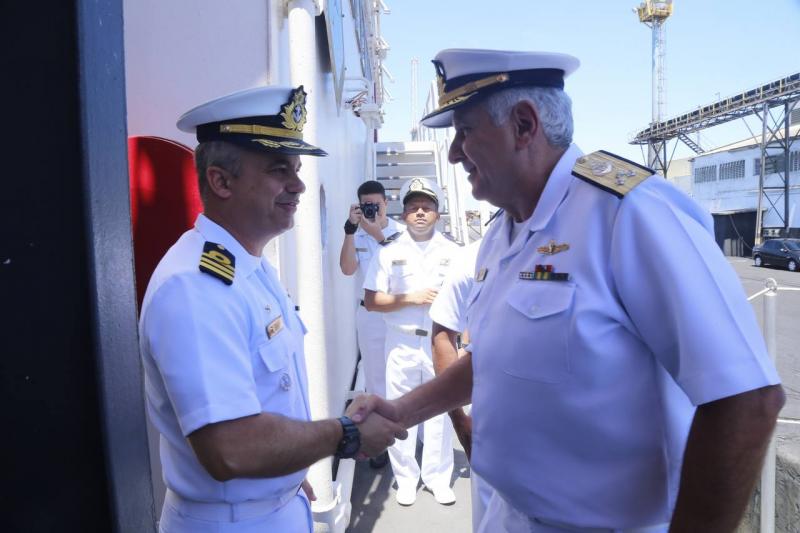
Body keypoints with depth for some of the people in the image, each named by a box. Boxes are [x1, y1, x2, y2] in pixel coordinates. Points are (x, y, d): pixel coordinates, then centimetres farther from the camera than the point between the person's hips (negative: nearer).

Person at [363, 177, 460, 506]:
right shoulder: (389, 253, 1)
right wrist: (411, 298, -13)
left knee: (440, 409, 7)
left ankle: (438, 477, 23)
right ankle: (406, 477, 22)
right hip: (402, 343, 0)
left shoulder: (452, 252, 4)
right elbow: (371, 301, -2)